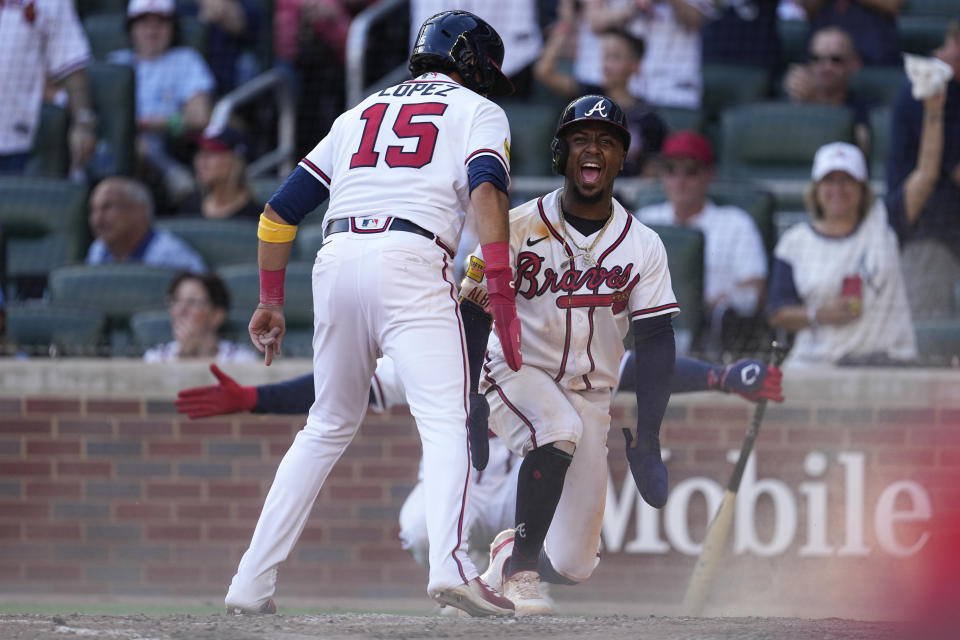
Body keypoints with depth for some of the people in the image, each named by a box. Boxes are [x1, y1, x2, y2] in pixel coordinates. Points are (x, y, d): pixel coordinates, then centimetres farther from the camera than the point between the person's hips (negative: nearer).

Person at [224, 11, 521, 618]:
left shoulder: (361, 113, 30)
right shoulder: (478, 111, 15)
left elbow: (280, 212, 26)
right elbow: (486, 189, -7)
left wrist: (270, 302, 34)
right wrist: (502, 297, -12)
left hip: (336, 262, 5)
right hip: (411, 263, -5)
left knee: (327, 426, 18)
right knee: (445, 420, -12)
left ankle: (253, 583, 14)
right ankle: (449, 562, -36)